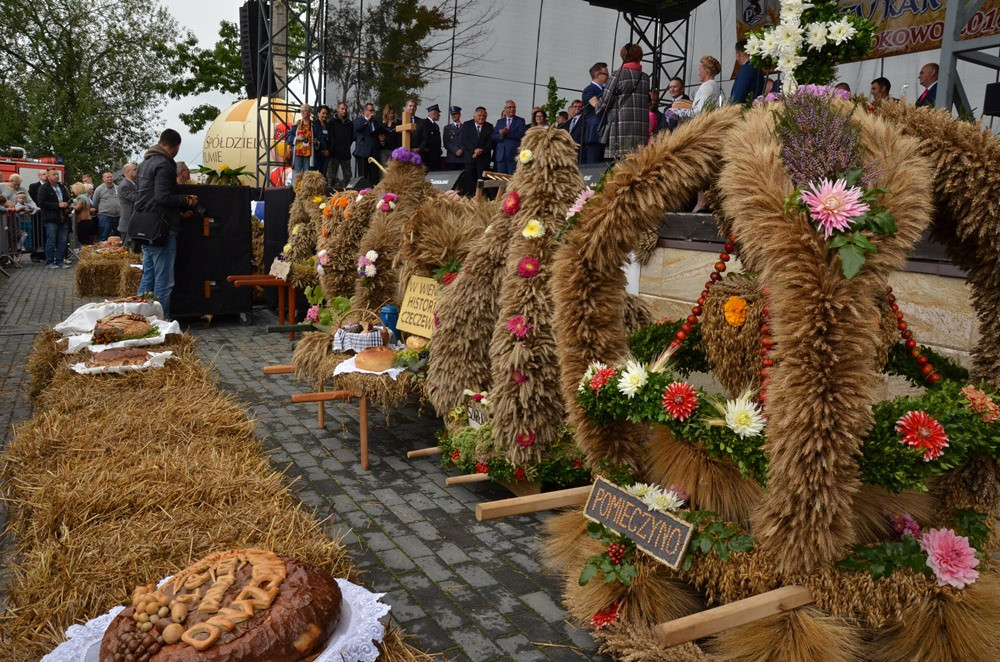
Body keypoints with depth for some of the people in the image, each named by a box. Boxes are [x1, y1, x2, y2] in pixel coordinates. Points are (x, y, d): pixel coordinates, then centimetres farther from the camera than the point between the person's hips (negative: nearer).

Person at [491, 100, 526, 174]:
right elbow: (493, 137, 9)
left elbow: (522, 135, -10)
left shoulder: (520, 121, 6)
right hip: (500, 155, 4)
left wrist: (507, 133, -15)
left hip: (514, 155, -4)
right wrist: (501, 135, -13)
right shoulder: (499, 121, 18)